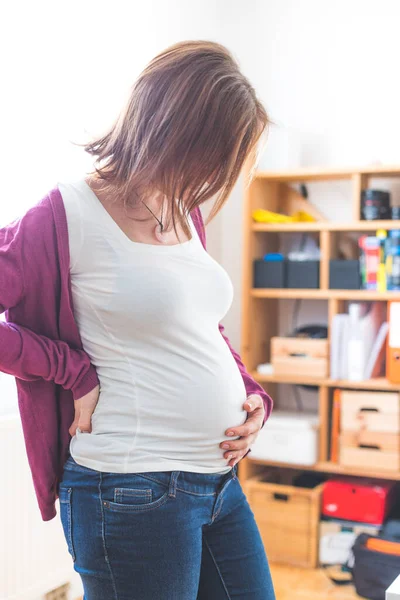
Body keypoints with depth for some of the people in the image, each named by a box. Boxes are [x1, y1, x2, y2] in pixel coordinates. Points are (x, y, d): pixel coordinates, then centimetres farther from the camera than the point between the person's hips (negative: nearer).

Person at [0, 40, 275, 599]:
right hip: (133, 488, -7)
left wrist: (252, 396, 5)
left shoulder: (187, 212, 11)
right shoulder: (71, 215, -12)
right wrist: (78, 375, -13)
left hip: (222, 480, 8)